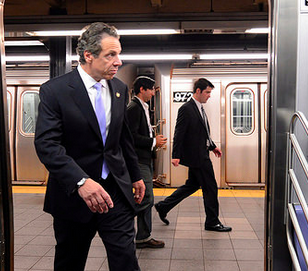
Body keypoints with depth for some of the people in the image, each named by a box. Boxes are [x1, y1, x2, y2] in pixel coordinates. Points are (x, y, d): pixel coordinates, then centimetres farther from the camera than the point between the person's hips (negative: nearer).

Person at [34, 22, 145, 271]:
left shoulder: (120, 89, 5)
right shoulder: (54, 91, -12)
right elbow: (47, 144, -22)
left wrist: (135, 176, 19)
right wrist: (81, 181, -33)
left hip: (116, 190, 4)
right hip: (73, 193, -3)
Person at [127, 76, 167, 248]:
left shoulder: (143, 108, 18)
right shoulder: (133, 108, -13)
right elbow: (131, 136, -21)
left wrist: (155, 141, 9)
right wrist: (153, 142, -14)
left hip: (146, 159, 11)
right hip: (139, 160, -10)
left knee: (147, 199, 12)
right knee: (147, 198, -11)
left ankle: (143, 238, 19)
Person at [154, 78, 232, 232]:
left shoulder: (199, 108, 15)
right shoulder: (186, 109, -15)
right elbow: (179, 134, -18)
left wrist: (212, 146, 20)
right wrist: (176, 156, -21)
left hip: (201, 154, 10)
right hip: (196, 156, -10)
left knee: (192, 185, 17)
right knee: (210, 188, -1)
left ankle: (163, 206, 25)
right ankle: (212, 222, 14)